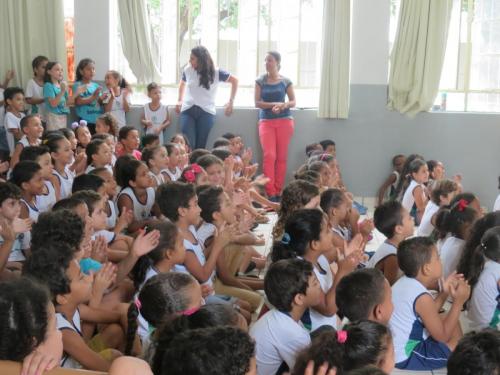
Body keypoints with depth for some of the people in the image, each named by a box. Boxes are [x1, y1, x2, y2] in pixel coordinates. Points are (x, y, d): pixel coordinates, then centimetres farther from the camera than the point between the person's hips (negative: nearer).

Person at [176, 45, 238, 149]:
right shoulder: (188, 70, 4)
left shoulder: (215, 72, -3)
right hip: (187, 110, 2)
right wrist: (180, 100, 20)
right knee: (188, 144, -11)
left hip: (206, 112, -1)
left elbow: (235, 81, 9)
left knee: (200, 145, -4)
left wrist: (231, 101, 8)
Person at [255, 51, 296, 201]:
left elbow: (293, 102, 7)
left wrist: (283, 105, -14)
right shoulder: (260, 81, 4)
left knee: (282, 157, 2)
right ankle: (270, 193, -10)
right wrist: (274, 104, -14)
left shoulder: (286, 81, 5)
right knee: (269, 155, -12)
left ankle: (278, 192, 11)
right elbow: (257, 102, -1)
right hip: (266, 121, -1)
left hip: (284, 121, 1)